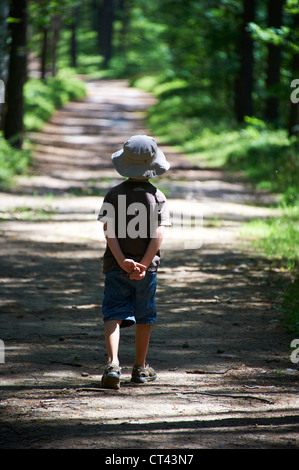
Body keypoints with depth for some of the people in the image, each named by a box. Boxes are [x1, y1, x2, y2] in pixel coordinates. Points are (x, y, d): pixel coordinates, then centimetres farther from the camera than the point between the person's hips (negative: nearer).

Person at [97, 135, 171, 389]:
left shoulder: (113, 195, -1)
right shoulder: (157, 197, -2)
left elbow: (109, 231, -11)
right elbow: (158, 234, -13)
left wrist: (123, 261, -16)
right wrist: (143, 265, -16)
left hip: (116, 266, 0)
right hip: (146, 267, 0)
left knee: (114, 315, -4)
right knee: (144, 317, 14)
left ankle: (113, 363, -24)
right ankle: (140, 368, 25)